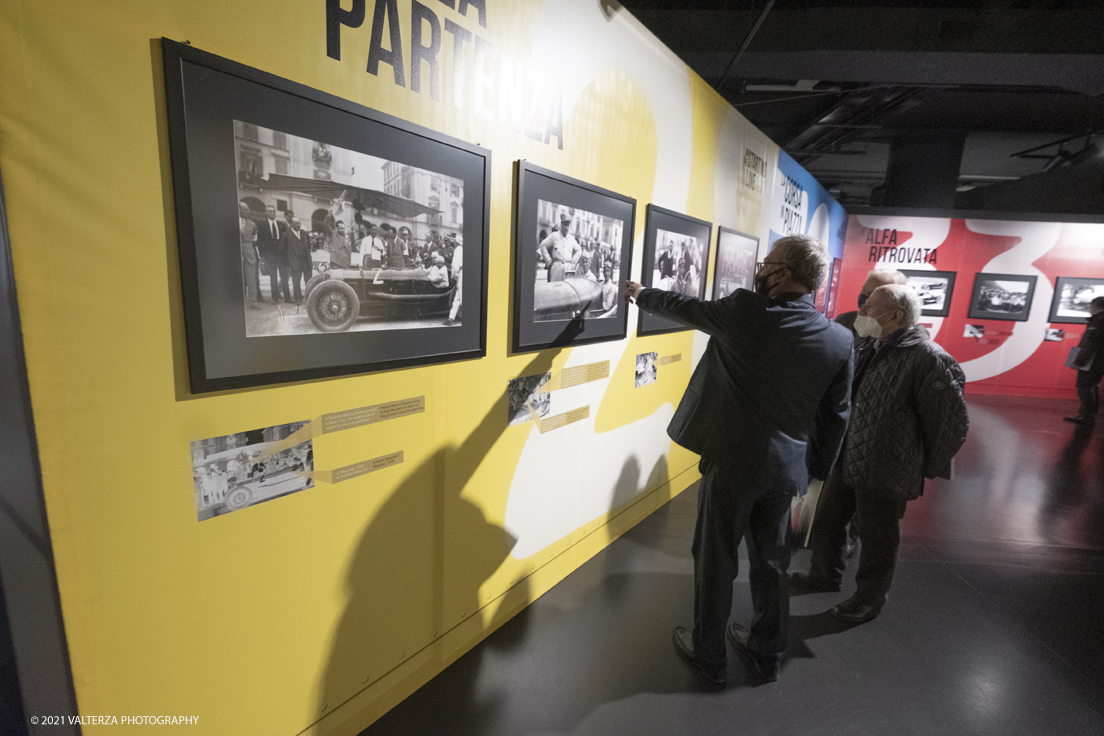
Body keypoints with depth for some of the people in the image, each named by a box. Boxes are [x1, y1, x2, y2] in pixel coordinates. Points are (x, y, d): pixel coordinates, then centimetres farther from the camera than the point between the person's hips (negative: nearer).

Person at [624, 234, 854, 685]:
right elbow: (836, 415, 5)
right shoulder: (841, 340, -2)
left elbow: (683, 308, 0)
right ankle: (767, 652, 42)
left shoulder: (744, 311, -16)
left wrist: (641, 294, 20)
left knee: (715, 559, 13)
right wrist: (817, 469, 17)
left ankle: (708, 654, 32)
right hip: (786, 468, 5)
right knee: (771, 561, 22)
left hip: (732, 461, -5)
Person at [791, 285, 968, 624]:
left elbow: (952, 421, -15)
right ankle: (825, 574, 44)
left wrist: (927, 469, -4)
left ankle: (870, 599, 35)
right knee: (827, 520, 21)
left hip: (884, 472, -8)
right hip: (845, 460, 8)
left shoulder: (928, 358, -21)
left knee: (876, 538, 12)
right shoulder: (872, 348, 5)